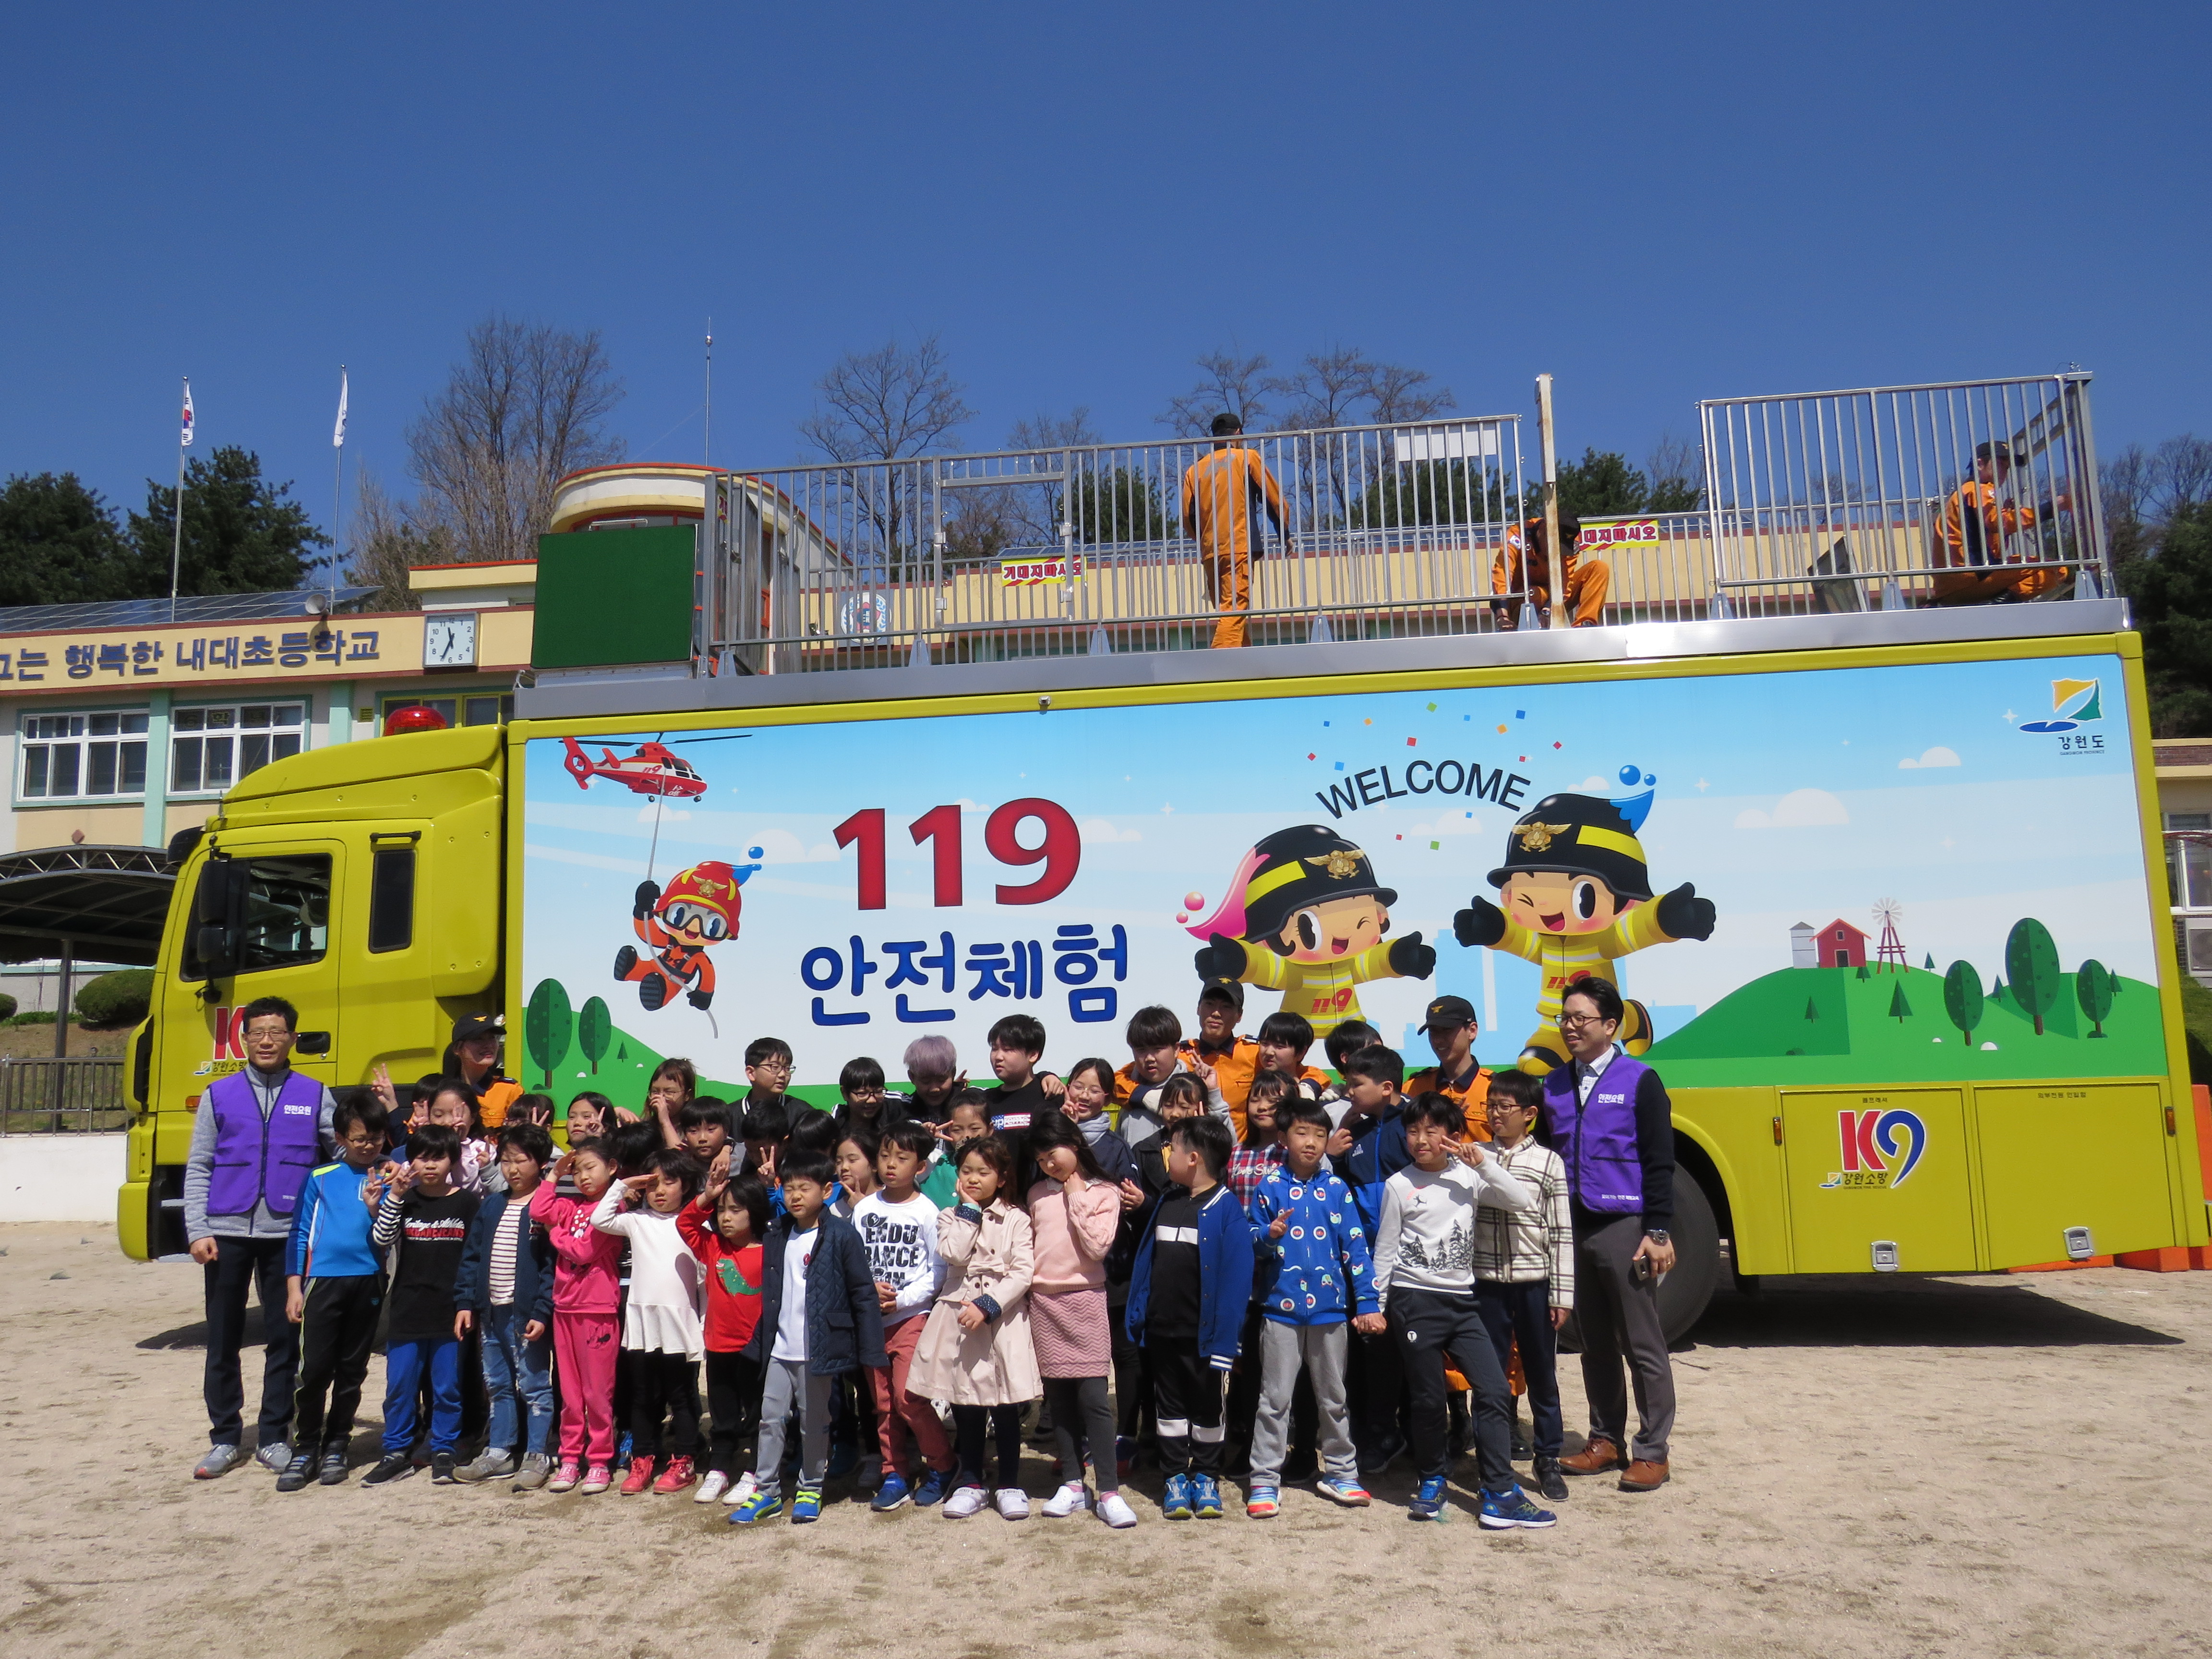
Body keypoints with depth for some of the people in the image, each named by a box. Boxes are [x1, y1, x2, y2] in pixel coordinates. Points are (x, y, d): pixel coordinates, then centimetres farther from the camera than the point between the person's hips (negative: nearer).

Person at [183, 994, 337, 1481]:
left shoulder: (315, 1096, 5)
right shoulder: (219, 1095, 7)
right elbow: (198, 1168, 6)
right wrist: (197, 1231, -4)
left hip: (287, 1235, -1)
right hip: (227, 1234, 1)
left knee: (283, 1340, 5)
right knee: (223, 1341, 8)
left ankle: (274, 1438, 17)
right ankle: (225, 1439, 20)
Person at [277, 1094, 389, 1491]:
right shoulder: (320, 1178, 7)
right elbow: (300, 1233, 9)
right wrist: (294, 1287, 2)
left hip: (368, 1283, 1)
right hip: (322, 1280, -1)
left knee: (351, 1372, 9)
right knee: (313, 1370, -5)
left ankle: (335, 1448, 21)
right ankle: (305, 1450, 10)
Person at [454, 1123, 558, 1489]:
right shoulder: (490, 1207, 10)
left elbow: (553, 1266, -13)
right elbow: (472, 1258, 13)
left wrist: (542, 1312, -18)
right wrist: (465, 1303, 6)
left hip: (528, 1315, -7)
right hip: (493, 1312, 7)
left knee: (534, 1386, 2)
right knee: (498, 1385, 16)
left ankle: (536, 1457, 10)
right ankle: (499, 1452, 27)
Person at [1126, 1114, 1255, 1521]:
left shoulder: (1226, 1207, -14)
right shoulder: (1166, 1202, 5)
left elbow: (1237, 1274, -18)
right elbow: (1145, 1259, 8)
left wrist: (1224, 1335, -22)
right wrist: (1136, 1315, 3)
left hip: (1202, 1333, -5)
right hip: (1161, 1330, 5)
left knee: (1207, 1407, 11)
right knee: (1169, 1405, 14)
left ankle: (1206, 1478, 25)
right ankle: (1176, 1477, 25)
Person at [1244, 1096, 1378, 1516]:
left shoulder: (1337, 1190, 2)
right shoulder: (1270, 1187, -2)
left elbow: (1356, 1247, 2)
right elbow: (1253, 1241, 0)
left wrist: (1367, 1302, -1)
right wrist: (1270, 1236, -23)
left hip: (1330, 1308, 2)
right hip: (1281, 1307, -2)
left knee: (1333, 1398, 14)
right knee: (1275, 1398, 3)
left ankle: (1339, 1472, 28)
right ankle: (1265, 1479, 11)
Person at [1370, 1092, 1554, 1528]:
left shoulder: (1468, 1177, 4)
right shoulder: (1399, 1185, -3)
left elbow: (1523, 1201, -3)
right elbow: (1385, 1249, 2)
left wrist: (1484, 1163, -11)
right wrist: (1375, 1305, 1)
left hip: (1461, 1300, 3)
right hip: (1415, 1300, -3)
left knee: (1495, 1390, -4)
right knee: (1429, 1398, 4)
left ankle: (1499, 1494, 1)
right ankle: (1433, 1482, 23)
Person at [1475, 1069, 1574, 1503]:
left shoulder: (1548, 1162, -2)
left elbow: (1562, 1233, -2)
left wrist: (1562, 1295, -5)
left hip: (1534, 1283, -1)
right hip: (1487, 1284, 1)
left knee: (1542, 1376, 10)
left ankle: (1548, 1460, 24)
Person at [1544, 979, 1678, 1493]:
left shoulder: (1639, 1081, -4)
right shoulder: (1554, 1087, 10)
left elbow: (1659, 1161, -7)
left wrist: (1658, 1232, -12)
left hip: (1625, 1228, -5)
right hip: (1573, 1231, 5)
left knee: (1643, 1346, 2)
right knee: (1595, 1345, 13)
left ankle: (1651, 1452, 11)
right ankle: (1606, 1441, 24)